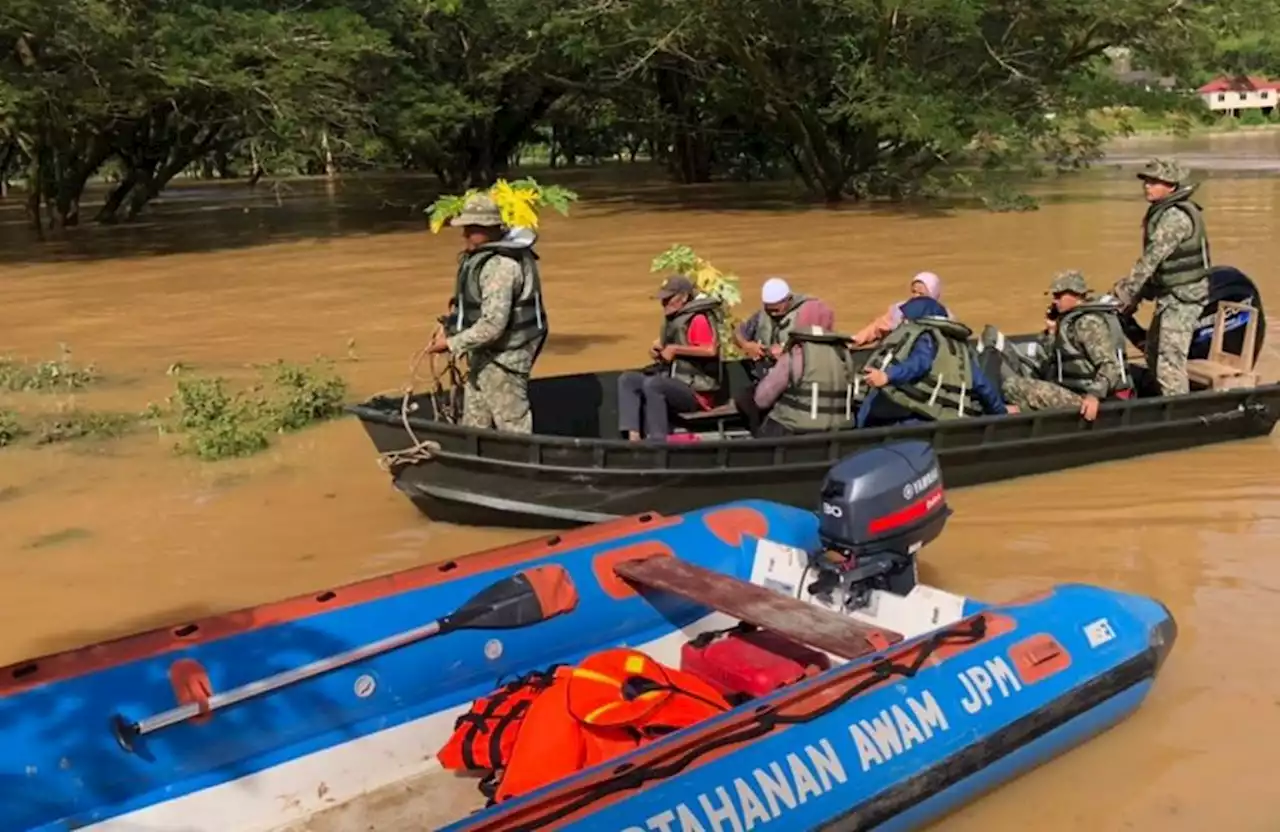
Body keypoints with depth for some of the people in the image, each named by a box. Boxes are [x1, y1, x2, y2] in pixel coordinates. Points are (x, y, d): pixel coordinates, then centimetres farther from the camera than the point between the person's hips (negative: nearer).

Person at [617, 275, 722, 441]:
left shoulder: (698, 319, -12)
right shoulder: (672, 319, 16)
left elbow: (710, 350, -28)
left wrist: (674, 349, -20)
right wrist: (658, 350, 7)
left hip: (697, 390, -10)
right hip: (673, 382, 10)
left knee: (652, 384, -33)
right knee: (628, 379, -4)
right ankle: (633, 436, -21)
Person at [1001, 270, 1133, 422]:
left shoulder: (1089, 322, -13)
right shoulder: (1072, 319, 17)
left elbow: (1110, 365, -22)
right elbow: (1051, 361, 21)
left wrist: (1095, 395, -35)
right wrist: (1051, 334, 8)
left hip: (1082, 399, -11)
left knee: (1012, 385, -21)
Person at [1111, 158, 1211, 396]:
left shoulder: (1176, 217, -21)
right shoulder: (1161, 212, 11)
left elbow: (1151, 259, -24)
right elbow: (1154, 262, 15)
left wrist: (1124, 294, -21)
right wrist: (1137, 294, 12)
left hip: (1183, 297, -11)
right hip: (1169, 295, 11)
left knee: (1169, 360, -13)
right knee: (1153, 352, 20)